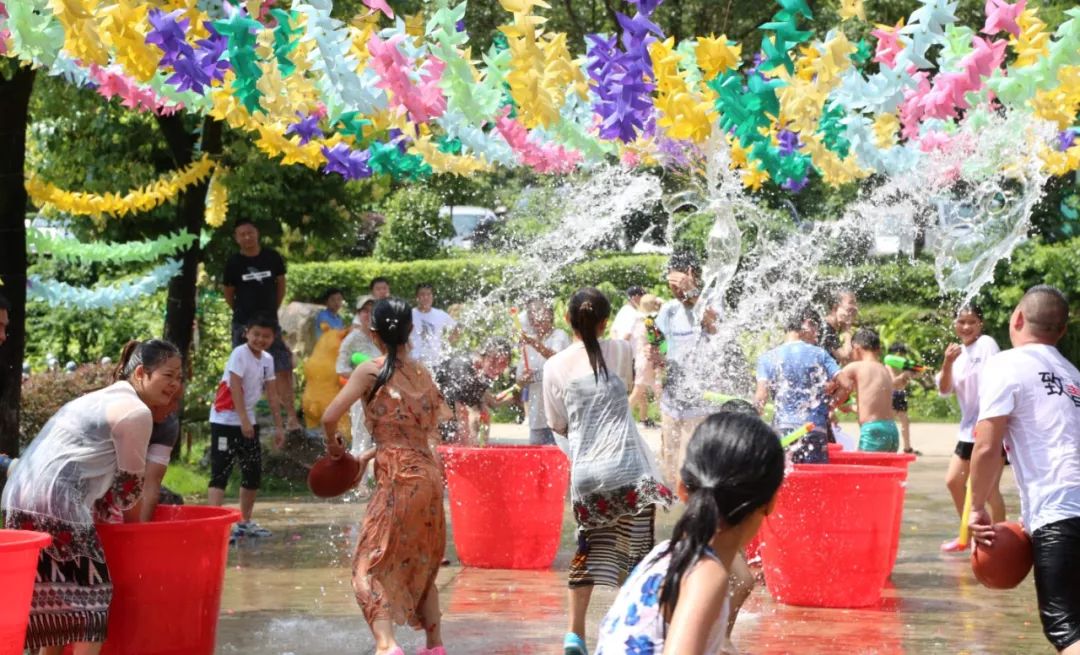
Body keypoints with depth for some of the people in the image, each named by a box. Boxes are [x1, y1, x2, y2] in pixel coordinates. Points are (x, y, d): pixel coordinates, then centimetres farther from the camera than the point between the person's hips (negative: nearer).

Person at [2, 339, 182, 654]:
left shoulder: (104, 398, 26)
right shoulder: (137, 412, -4)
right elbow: (128, 484, 1)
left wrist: (114, 518, 28)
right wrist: (135, 528, 17)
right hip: (56, 502, -10)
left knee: (53, 597, 16)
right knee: (90, 595, -4)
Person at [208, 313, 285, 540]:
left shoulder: (267, 360, 7)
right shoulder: (240, 354, -15)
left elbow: (272, 394, 11)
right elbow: (235, 387, -23)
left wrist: (278, 427, 10)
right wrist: (243, 420, -30)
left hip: (249, 421, 8)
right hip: (225, 419, -8)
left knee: (254, 473, 12)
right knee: (221, 472, -13)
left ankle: (245, 522, 24)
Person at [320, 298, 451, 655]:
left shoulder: (371, 371, -5)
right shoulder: (422, 372, 12)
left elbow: (330, 417, -12)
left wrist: (333, 443, 8)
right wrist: (369, 455, 24)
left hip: (398, 479, -6)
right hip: (429, 474, 6)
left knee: (371, 566, -3)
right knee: (421, 565, 22)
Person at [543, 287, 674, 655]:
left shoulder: (555, 366, 1)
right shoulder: (621, 351, 1)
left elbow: (557, 425, 10)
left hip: (584, 470, 2)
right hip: (628, 467, -2)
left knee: (589, 549, 16)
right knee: (635, 551, 3)